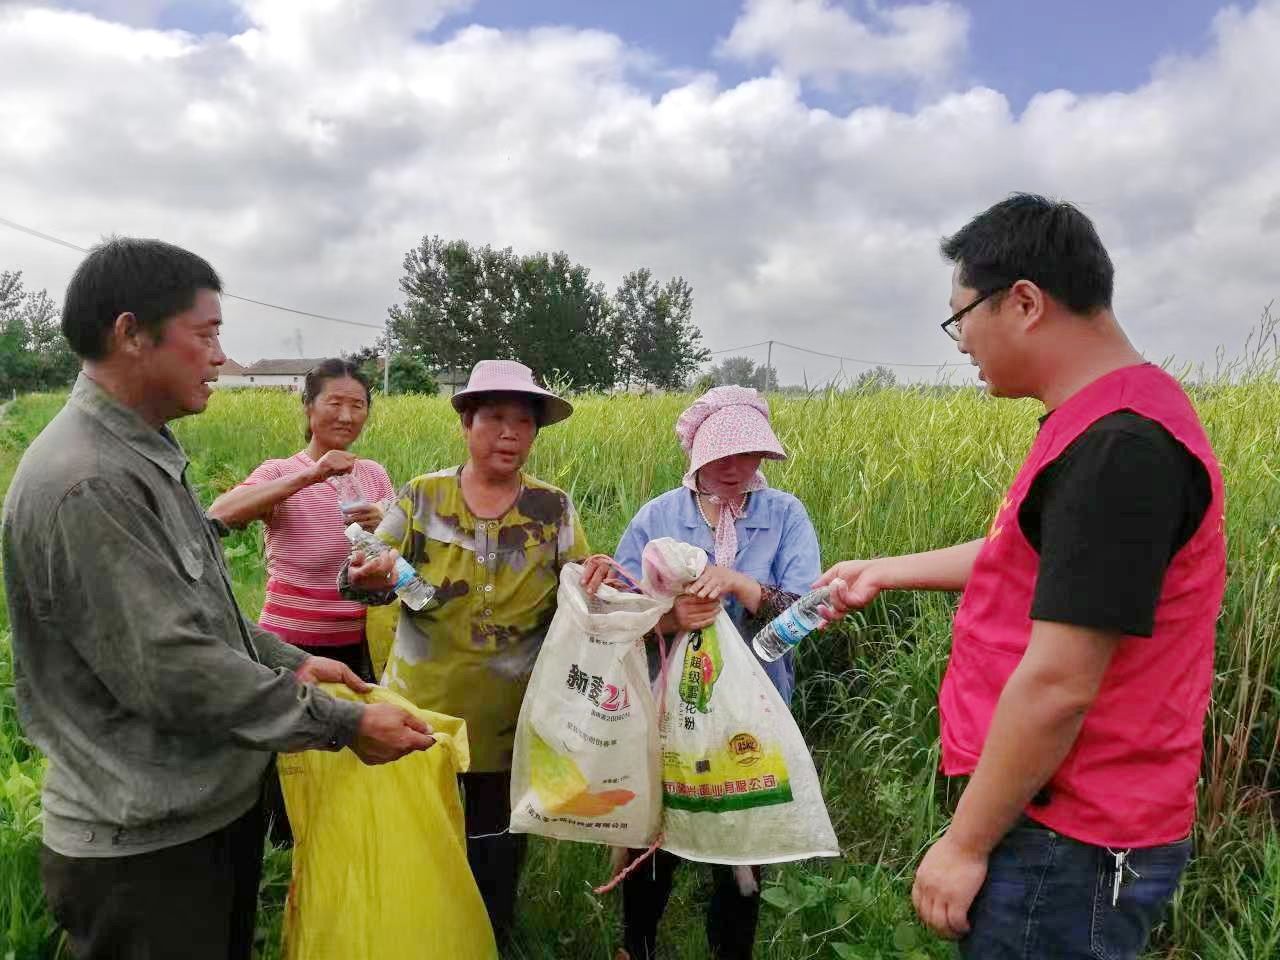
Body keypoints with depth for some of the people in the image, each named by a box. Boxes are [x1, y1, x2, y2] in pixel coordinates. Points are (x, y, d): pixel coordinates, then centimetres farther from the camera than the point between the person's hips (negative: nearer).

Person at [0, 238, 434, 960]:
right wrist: (343, 725, -21)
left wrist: (290, 661, 8)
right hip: (146, 847, -9)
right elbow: (170, 668, -27)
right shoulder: (84, 485, -26)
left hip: (214, 806, 10)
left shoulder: (144, 456, 8)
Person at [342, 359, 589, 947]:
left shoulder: (554, 509, -3)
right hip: (422, 707, 0)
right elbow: (371, 582, -5)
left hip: (511, 717, 0)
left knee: (495, 843, 17)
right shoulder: (421, 496, -5)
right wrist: (365, 578, -29)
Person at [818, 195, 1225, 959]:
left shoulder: (1119, 446, -26)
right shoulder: (1110, 422, 7)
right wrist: (885, 573, 27)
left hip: (1069, 845, -9)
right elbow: (1032, 560, 21)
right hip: (1062, 821, 9)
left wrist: (965, 843, -16)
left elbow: (1057, 687, -26)